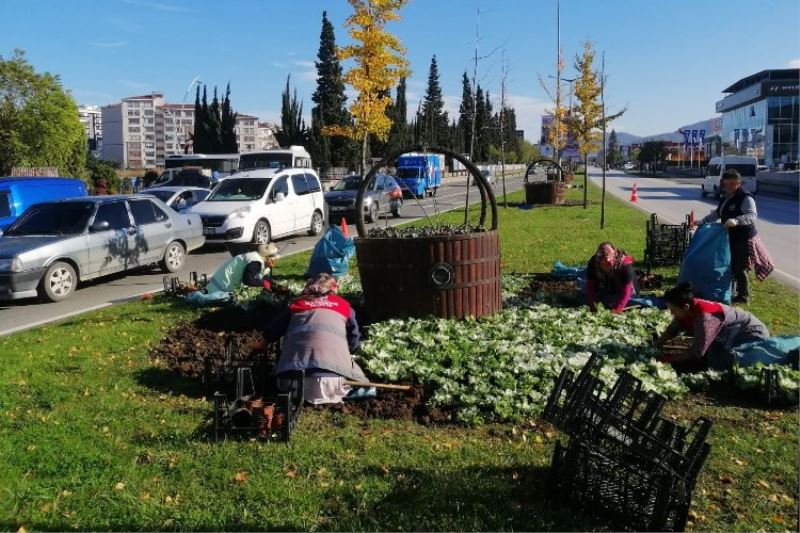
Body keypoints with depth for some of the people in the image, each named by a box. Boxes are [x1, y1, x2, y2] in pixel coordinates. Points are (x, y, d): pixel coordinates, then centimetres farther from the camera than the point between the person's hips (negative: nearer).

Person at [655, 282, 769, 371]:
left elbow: (696, 353, -33)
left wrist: (666, 359, -27)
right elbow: (672, 329, 2)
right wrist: (655, 347, -11)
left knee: (715, 363, -19)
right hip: (732, 335, 8)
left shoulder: (704, 316, -37)